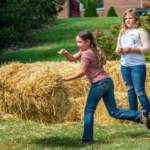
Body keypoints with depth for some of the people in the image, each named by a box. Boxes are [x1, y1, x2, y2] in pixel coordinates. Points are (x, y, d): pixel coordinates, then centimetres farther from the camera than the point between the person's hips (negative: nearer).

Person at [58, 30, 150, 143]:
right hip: (108, 81, 9)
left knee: (89, 110, -1)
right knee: (114, 112, 8)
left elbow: (81, 72, -13)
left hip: (99, 83, -9)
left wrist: (66, 79, -8)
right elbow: (72, 58, 18)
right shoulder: (89, 50, 17)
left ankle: (87, 137, -2)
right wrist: (65, 53, -2)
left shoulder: (86, 54, -11)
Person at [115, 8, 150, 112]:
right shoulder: (122, 32, 14)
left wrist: (131, 49, -18)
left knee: (140, 91, -9)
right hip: (124, 66, 6)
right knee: (130, 91, 12)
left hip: (138, 65, -6)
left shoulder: (140, 31, -3)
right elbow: (118, 48, 18)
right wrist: (118, 51, -7)